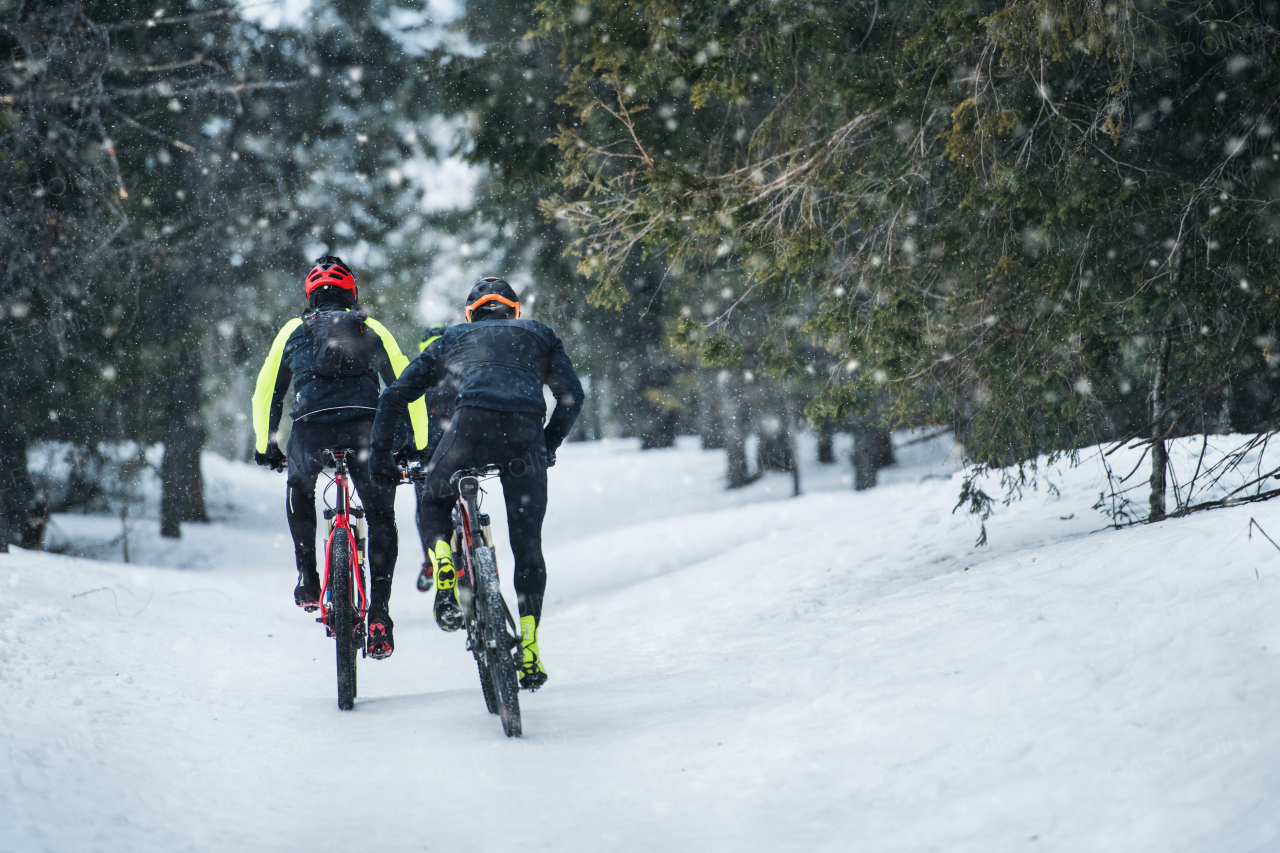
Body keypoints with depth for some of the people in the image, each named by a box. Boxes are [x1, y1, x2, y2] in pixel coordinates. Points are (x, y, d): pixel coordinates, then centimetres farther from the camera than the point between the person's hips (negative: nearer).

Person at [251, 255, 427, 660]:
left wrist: (265, 446, 36)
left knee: (299, 487, 33)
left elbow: (266, 393, 25)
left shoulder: (294, 330, 25)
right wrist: (417, 446, 26)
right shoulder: (374, 329, 25)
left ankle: (308, 581, 24)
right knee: (380, 516, 17)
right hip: (367, 426, 0)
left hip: (311, 426, 0)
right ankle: (378, 613, 5)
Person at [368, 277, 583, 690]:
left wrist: (380, 453, 31)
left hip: (473, 423, 0)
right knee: (527, 543, 11)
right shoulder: (538, 333, 31)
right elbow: (571, 396, 18)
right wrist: (548, 446, 27)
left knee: (435, 506, 26)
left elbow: (394, 397, 27)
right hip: (526, 430, 1)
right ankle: (529, 654, 9)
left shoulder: (454, 337, 30)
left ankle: (446, 592, 2)